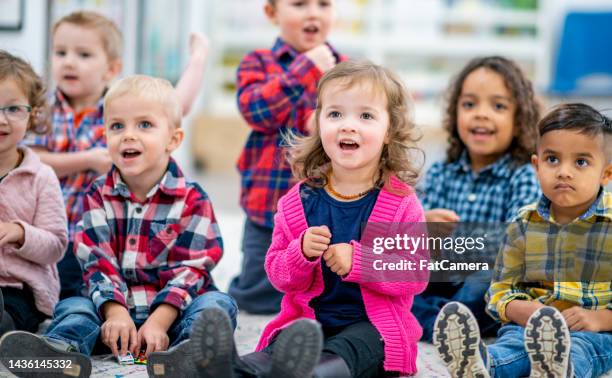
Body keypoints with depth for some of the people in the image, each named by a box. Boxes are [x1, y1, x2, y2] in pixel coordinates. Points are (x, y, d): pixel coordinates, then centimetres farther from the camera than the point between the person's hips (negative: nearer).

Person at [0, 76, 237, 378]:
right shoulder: (99, 195, 6)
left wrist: (158, 322, -22)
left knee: (217, 303, -28)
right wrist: (116, 313, -21)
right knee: (72, 306, -20)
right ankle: (61, 349, -54)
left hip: (173, 308, -2)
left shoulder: (192, 199, -2)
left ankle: (194, 350, -61)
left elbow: (190, 268, -9)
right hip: (116, 306, 2)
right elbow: (97, 262, -3)